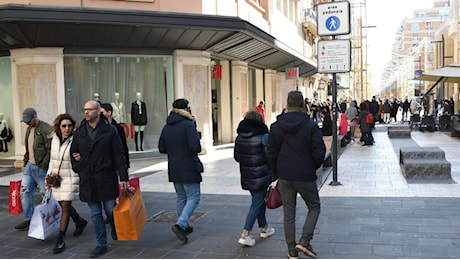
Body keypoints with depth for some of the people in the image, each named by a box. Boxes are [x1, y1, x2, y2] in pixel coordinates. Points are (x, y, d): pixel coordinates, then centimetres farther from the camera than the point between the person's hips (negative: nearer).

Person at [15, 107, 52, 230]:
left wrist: (43, 165, -19)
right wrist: (25, 163, 19)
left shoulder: (46, 129, -14)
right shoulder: (29, 129, 15)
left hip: (41, 168, -8)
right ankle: (28, 219, 16)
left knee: (47, 194, 2)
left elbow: (51, 150, -19)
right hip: (29, 166, 9)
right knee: (24, 192, 6)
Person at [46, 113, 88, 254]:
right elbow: (52, 160, 15)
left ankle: (60, 241, 0)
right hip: (56, 178, 6)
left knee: (65, 206, -7)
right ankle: (80, 221, 43)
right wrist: (49, 176, 14)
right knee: (63, 205, 16)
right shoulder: (54, 140, 7)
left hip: (71, 178, -6)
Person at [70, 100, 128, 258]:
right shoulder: (79, 132, 6)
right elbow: (73, 152, 20)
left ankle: (116, 233, 33)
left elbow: (119, 155, -5)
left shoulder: (110, 130, -5)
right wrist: (77, 168, 6)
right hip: (87, 180, 4)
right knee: (95, 214, 9)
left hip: (106, 179, -3)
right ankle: (101, 244, 20)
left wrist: (123, 178, -8)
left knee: (110, 210, 4)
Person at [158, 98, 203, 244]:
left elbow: (162, 148, 10)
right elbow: (195, 147, -24)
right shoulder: (188, 125, -15)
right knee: (193, 198, -1)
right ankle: (180, 224, -15)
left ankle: (184, 226, 26)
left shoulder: (167, 127, 7)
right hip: (189, 169, -7)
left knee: (180, 198, 18)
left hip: (174, 169, 7)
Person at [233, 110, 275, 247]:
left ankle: (264, 228, 34)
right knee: (257, 203, 0)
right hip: (261, 176, -6)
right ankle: (246, 235, -4)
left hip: (247, 177, 6)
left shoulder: (239, 138, 2)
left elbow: (236, 157, 9)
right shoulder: (264, 137, -15)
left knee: (259, 200, 21)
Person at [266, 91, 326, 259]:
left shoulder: (276, 127, 1)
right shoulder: (311, 126, -9)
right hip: (305, 176, -3)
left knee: (288, 213, 12)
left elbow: (271, 153, 4)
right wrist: (313, 167, 9)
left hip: (284, 176, 3)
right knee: (314, 207, 16)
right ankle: (304, 240, 1)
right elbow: (319, 152, -11)